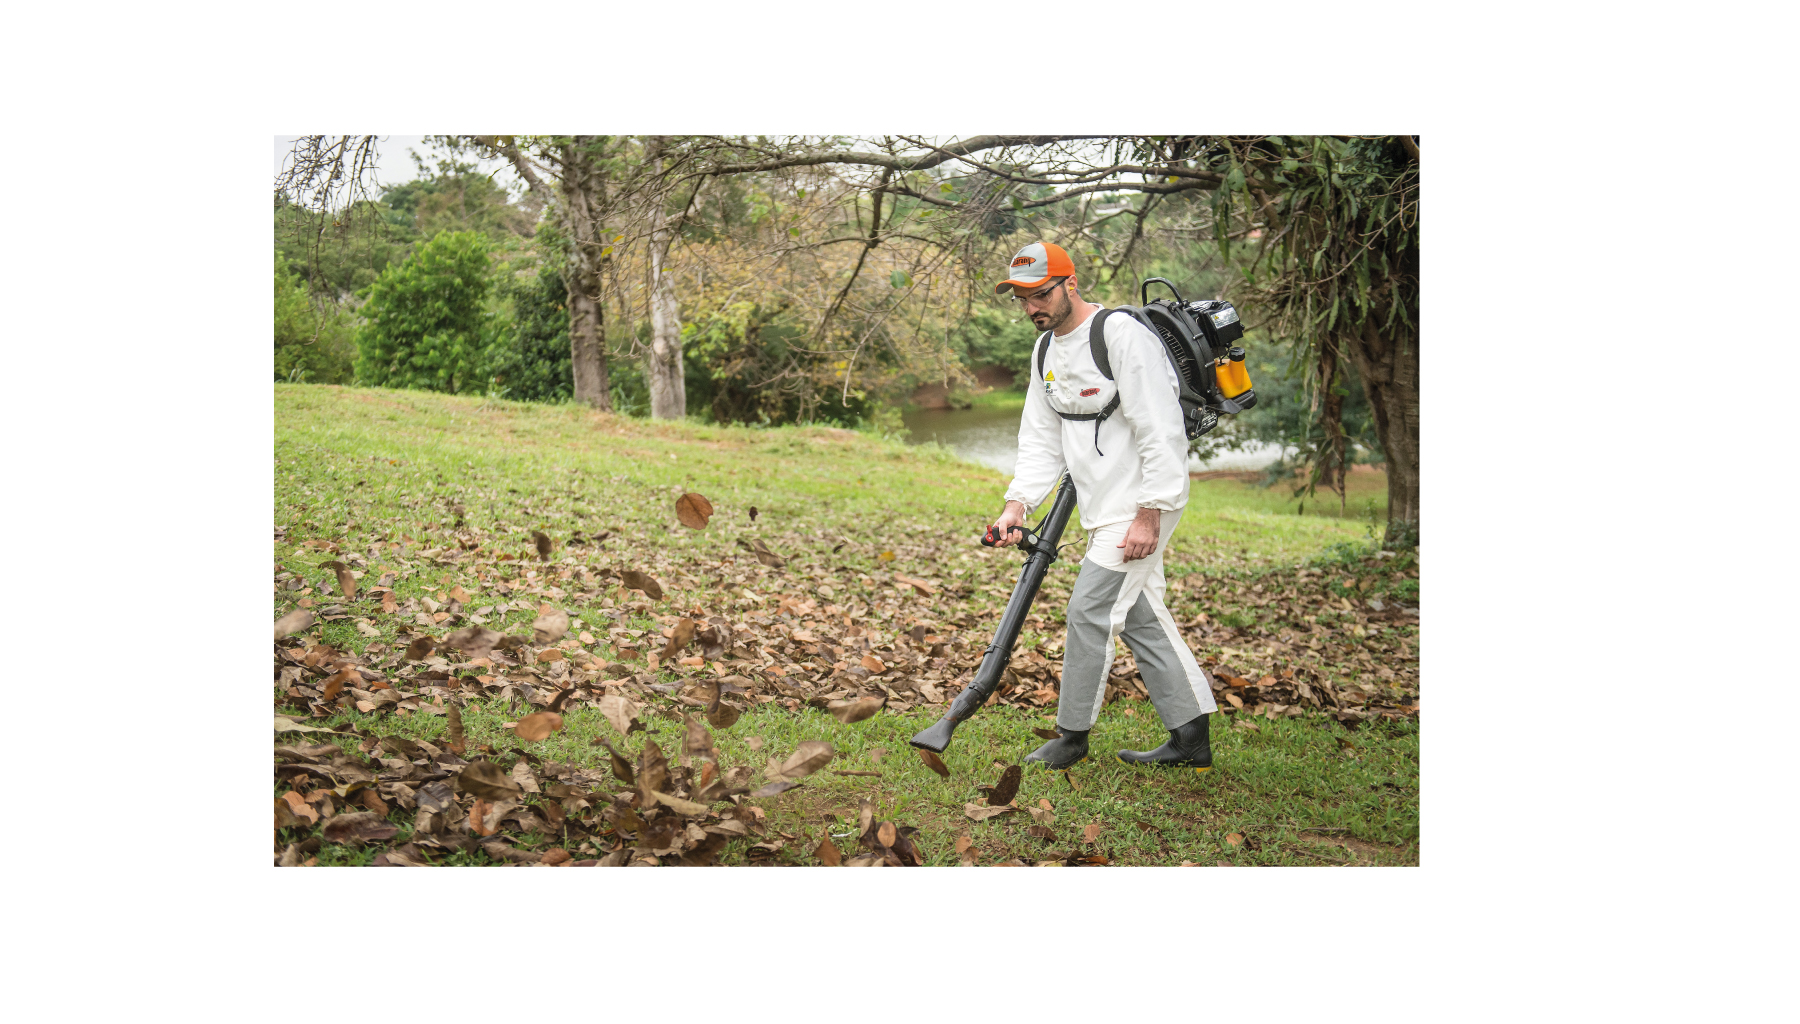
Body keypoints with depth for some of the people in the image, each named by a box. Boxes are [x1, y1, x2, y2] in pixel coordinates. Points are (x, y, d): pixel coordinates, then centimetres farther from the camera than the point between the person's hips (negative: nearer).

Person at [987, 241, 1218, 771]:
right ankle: (1192, 738, 20)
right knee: (1141, 617, 11)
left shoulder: (1123, 334, -18)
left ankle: (1073, 734, 8)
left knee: (1090, 608, -8)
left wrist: (1148, 516, -23)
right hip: (1103, 508, 9)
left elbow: (1161, 432, -21)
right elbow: (1041, 439, 11)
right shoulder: (1045, 350, 10)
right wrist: (1018, 504, -2)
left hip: (1144, 504, -9)